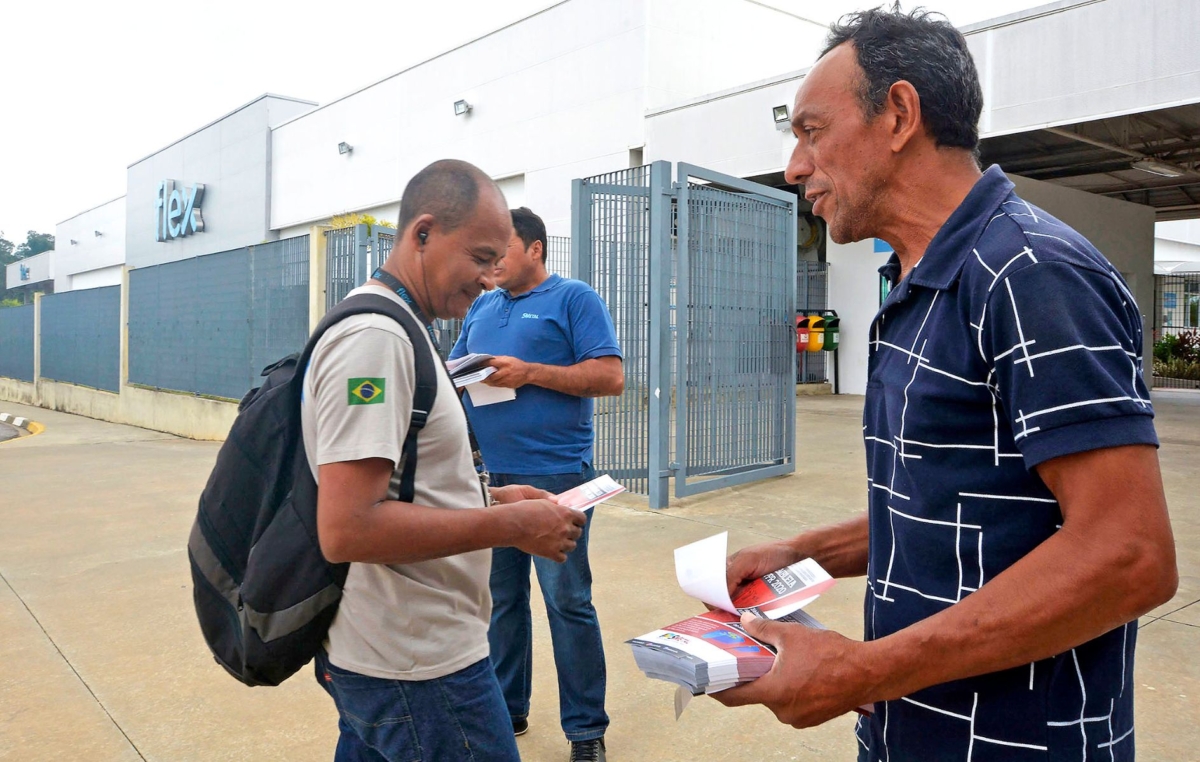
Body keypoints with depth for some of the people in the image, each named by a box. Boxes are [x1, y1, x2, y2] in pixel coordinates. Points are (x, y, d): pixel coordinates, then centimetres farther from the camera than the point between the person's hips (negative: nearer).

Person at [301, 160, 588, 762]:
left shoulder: (390, 329, 13)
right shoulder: (375, 337, -19)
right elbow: (346, 529, -27)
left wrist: (491, 499, 7)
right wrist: (509, 525, -22)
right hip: (419, 668, -10)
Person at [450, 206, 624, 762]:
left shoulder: (574, 298, -1)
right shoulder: (481, 308, 18)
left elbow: (611, 377, -10)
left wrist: (528, 372, -17)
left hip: (554, 475, -6)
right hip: (489, 475, 6)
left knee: (567, 602, 0)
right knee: (500, 598, 14)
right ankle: (505, 709, 30)